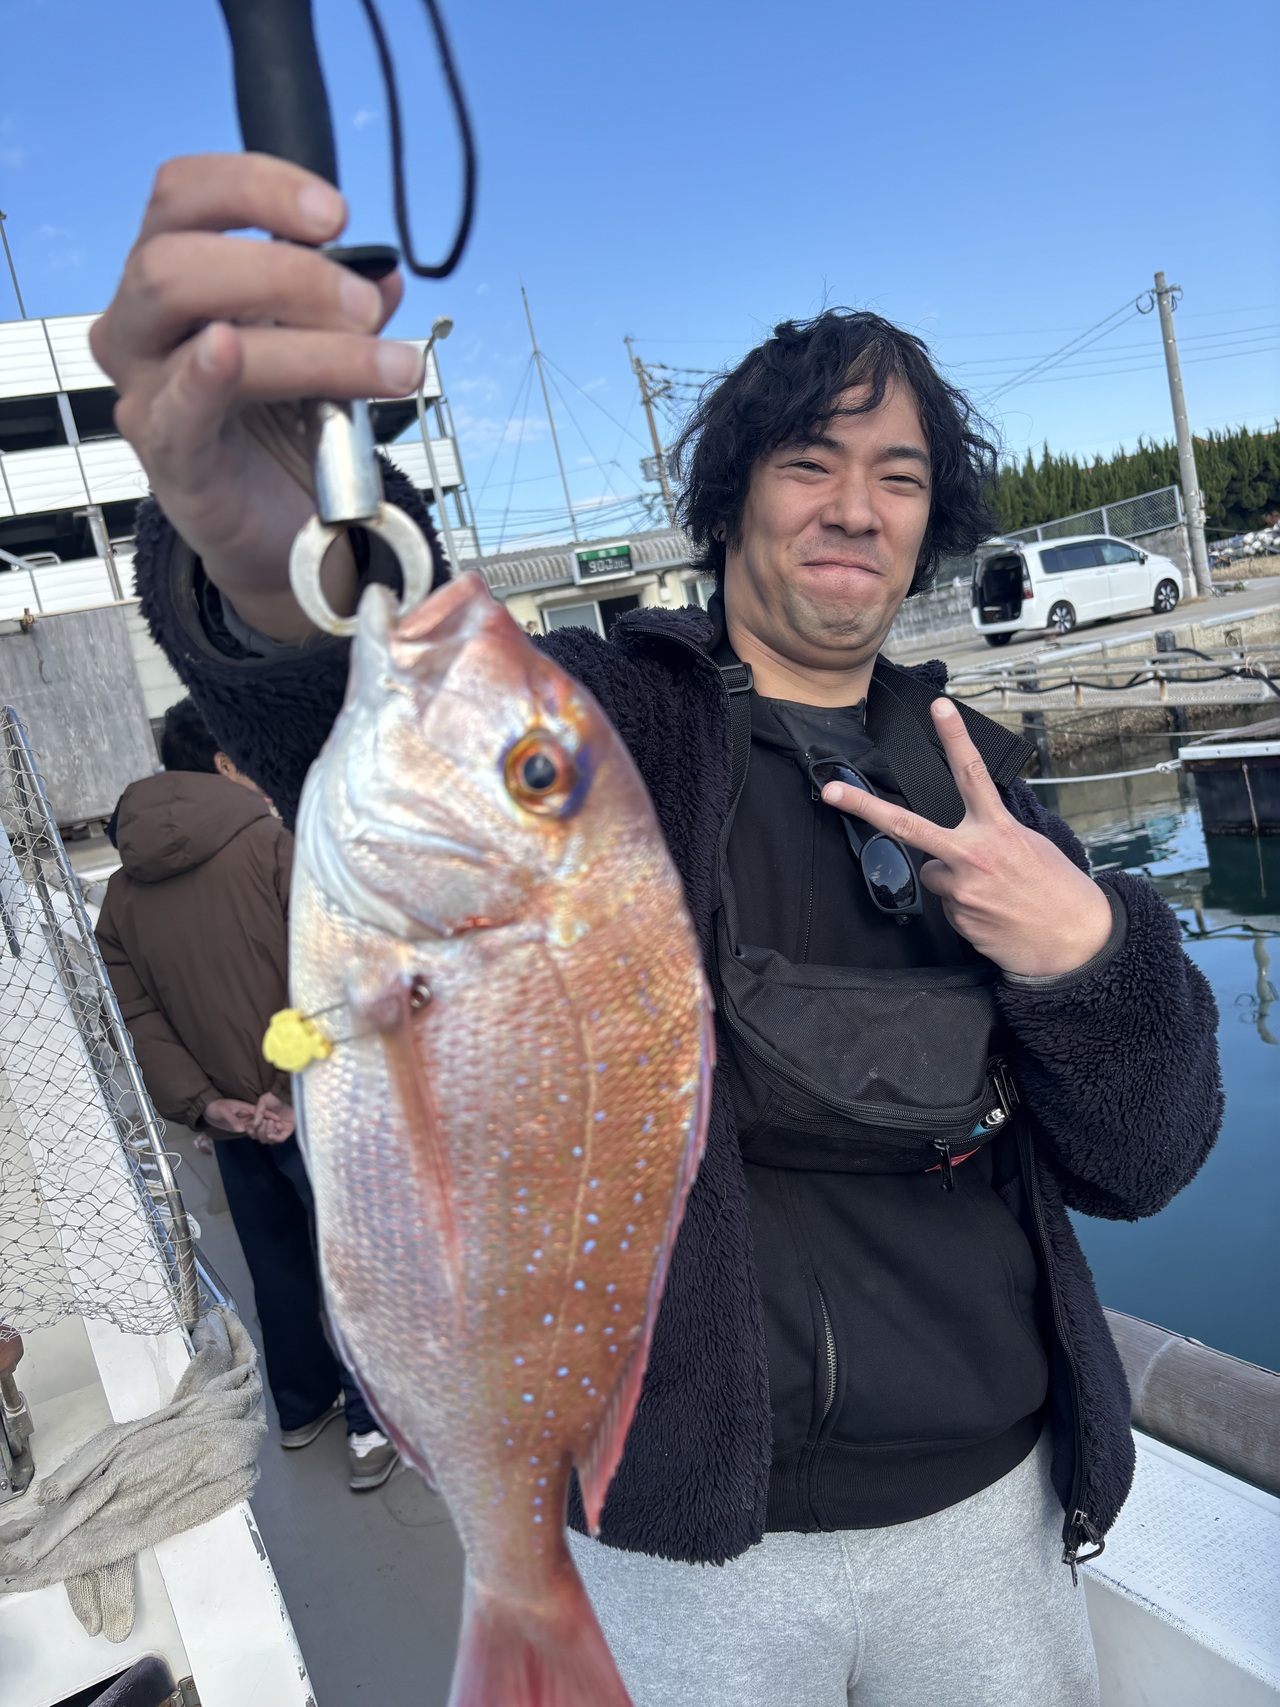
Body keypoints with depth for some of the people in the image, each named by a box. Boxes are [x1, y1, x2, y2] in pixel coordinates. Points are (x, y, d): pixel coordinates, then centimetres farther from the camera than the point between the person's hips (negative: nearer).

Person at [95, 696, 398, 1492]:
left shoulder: (122, 890, 5)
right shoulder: (269, 844, -14)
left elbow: (140, 1016, -1)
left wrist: (203, 1103, -7)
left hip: (233, 1122, 6)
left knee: (278, 1265, 22)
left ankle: (303, 1406, 37)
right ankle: (373, 1428, 18)